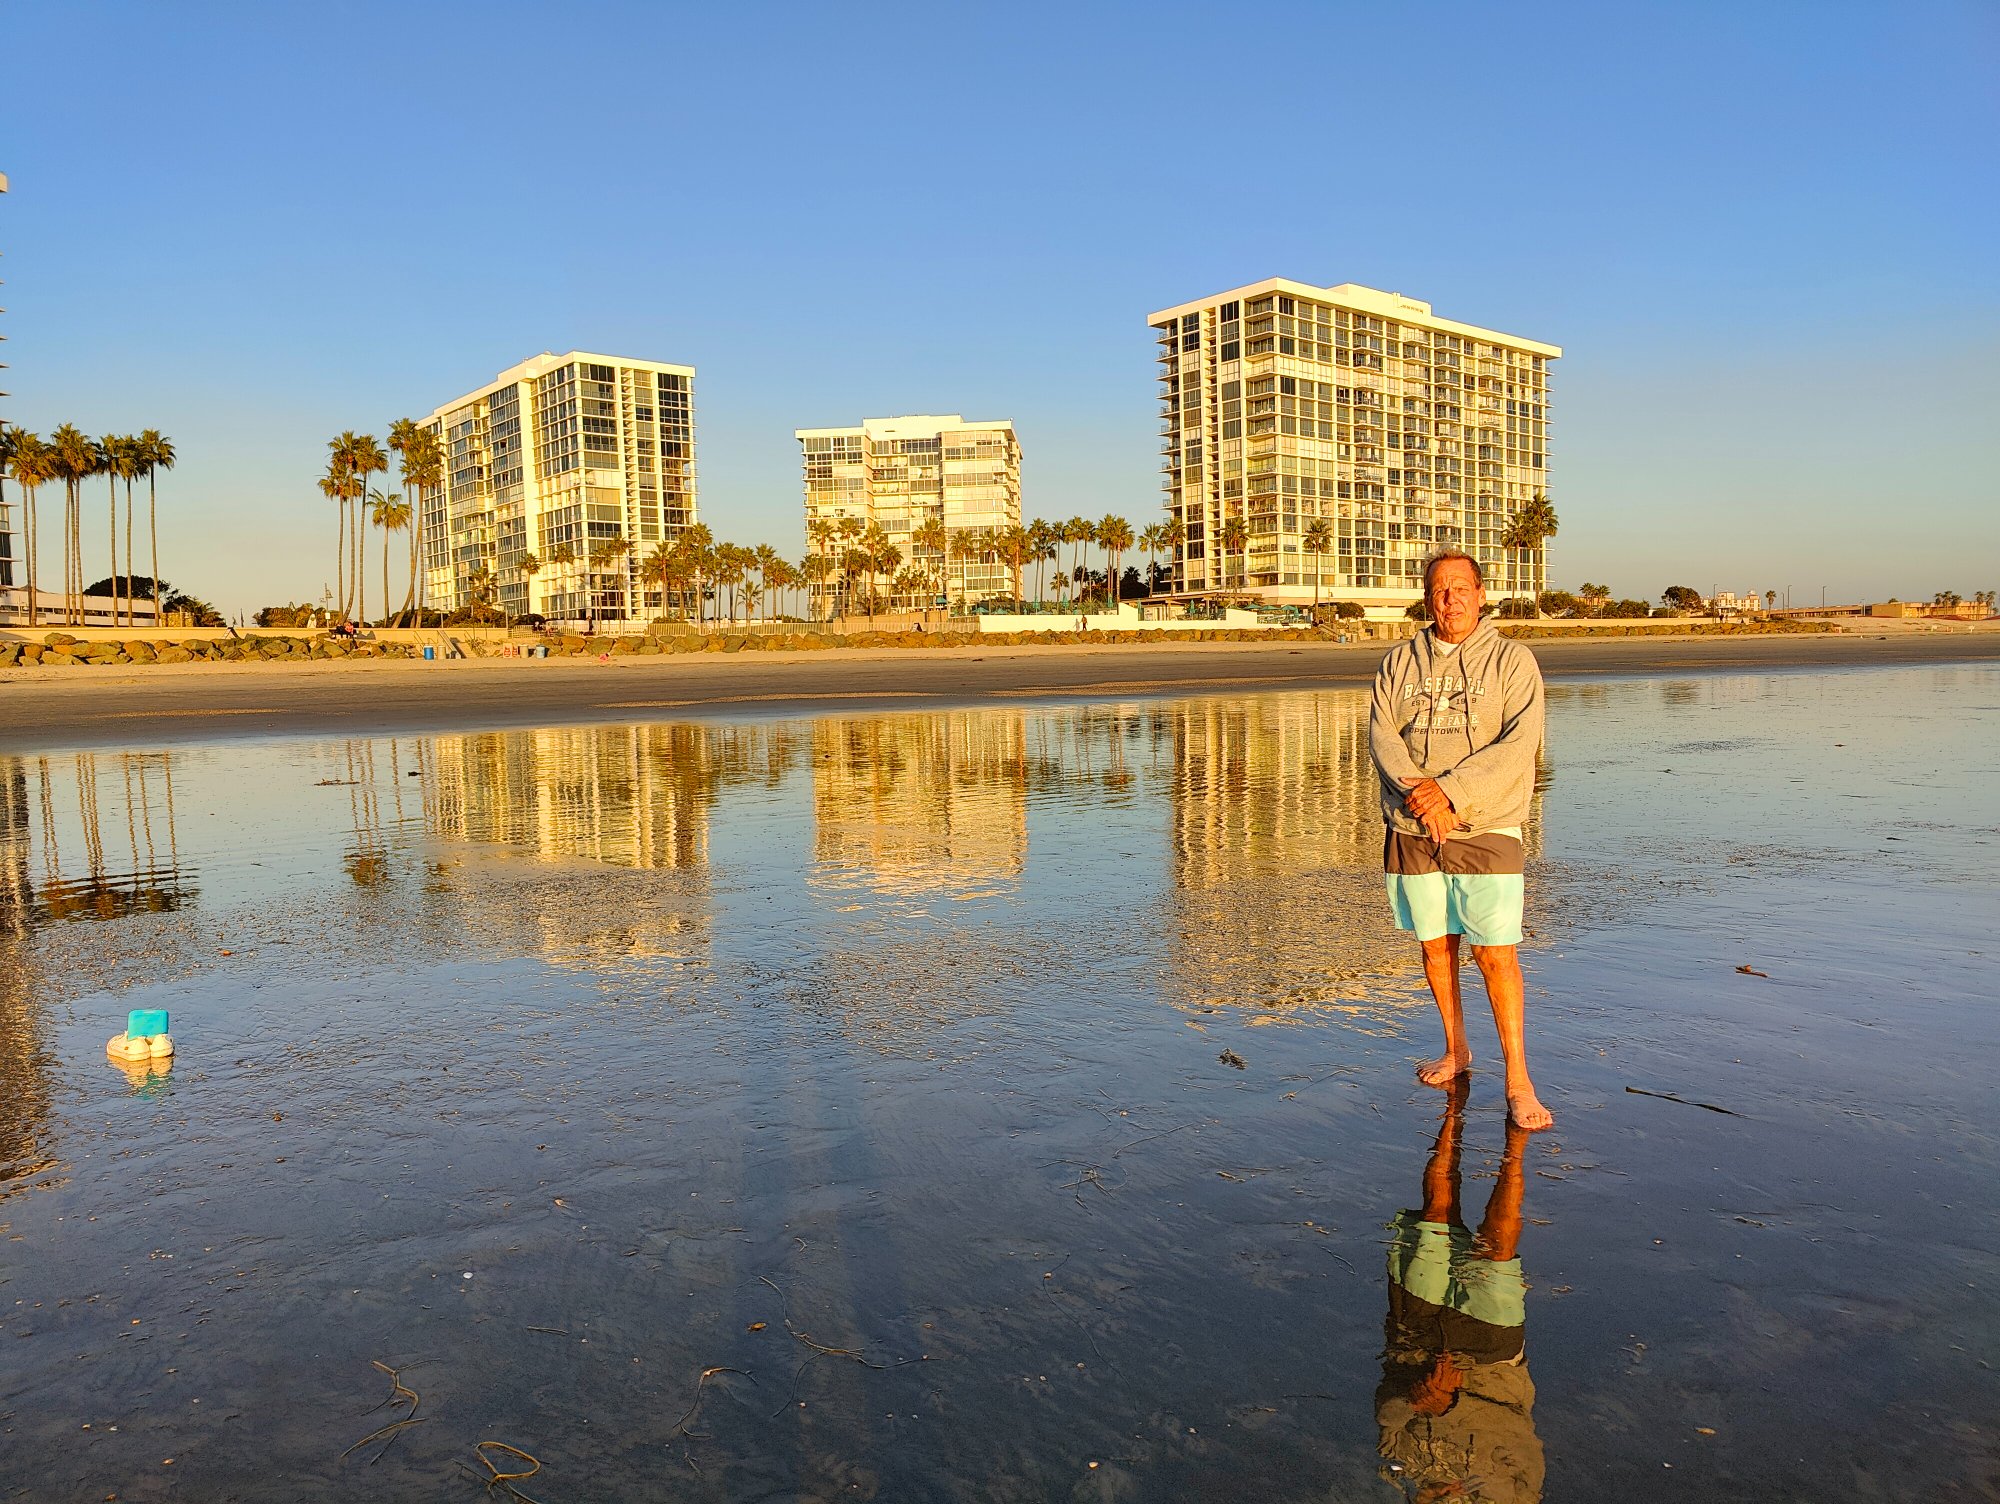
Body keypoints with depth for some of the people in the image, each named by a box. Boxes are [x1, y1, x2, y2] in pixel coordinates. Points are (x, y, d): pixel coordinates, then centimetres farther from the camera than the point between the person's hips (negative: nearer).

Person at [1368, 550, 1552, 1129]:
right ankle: (1454, 1049, 31)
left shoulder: (1512, 661, 0)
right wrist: (1416, 794, -17)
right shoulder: (1399, 662, 9)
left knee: (1495, 951, -6)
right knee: (1435, 942, 12)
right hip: (1412, 828, 3)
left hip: (1485, 828, -3)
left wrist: (1450, 792, -21)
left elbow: (1518, 745, -11)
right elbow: (1382, 736, -1)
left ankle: (1517, 1081, 3)